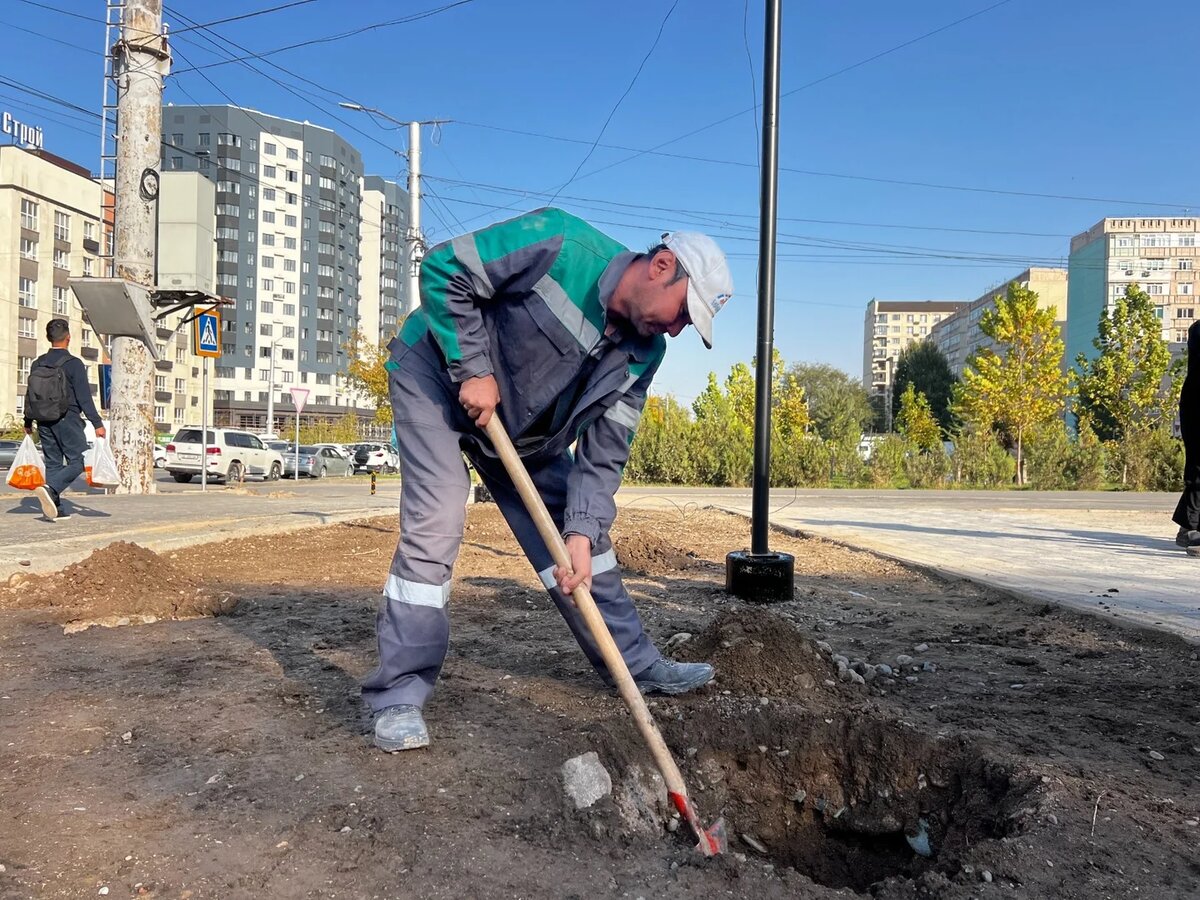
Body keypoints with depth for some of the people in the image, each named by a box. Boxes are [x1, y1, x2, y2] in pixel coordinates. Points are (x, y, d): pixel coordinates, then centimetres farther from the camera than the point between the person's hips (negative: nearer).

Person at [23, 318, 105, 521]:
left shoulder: (37, 364, 8)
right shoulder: (74, 364, -10)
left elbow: (30, 395, 15)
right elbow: (84, 397, -13)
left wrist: (28, 422, 25)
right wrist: (97, 423, -11)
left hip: (44, 421, 6)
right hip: (67, 420, -6)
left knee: (53, 463, 10)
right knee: (77, 463, -2)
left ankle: (55, 509, 8)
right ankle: (51, 489, -25)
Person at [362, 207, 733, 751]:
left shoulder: (643, 353, -10)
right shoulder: (561, 246, -29)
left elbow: (602, 455, -11)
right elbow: (444, 269, -24)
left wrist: (581, 532, -25)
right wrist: (474, 371, -26)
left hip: (522, 424, 6)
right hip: (436, 374, -6)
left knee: (579, 530, 5)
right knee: (435, 525, -19)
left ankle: (635, 664, 19)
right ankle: (398, 696, -6)